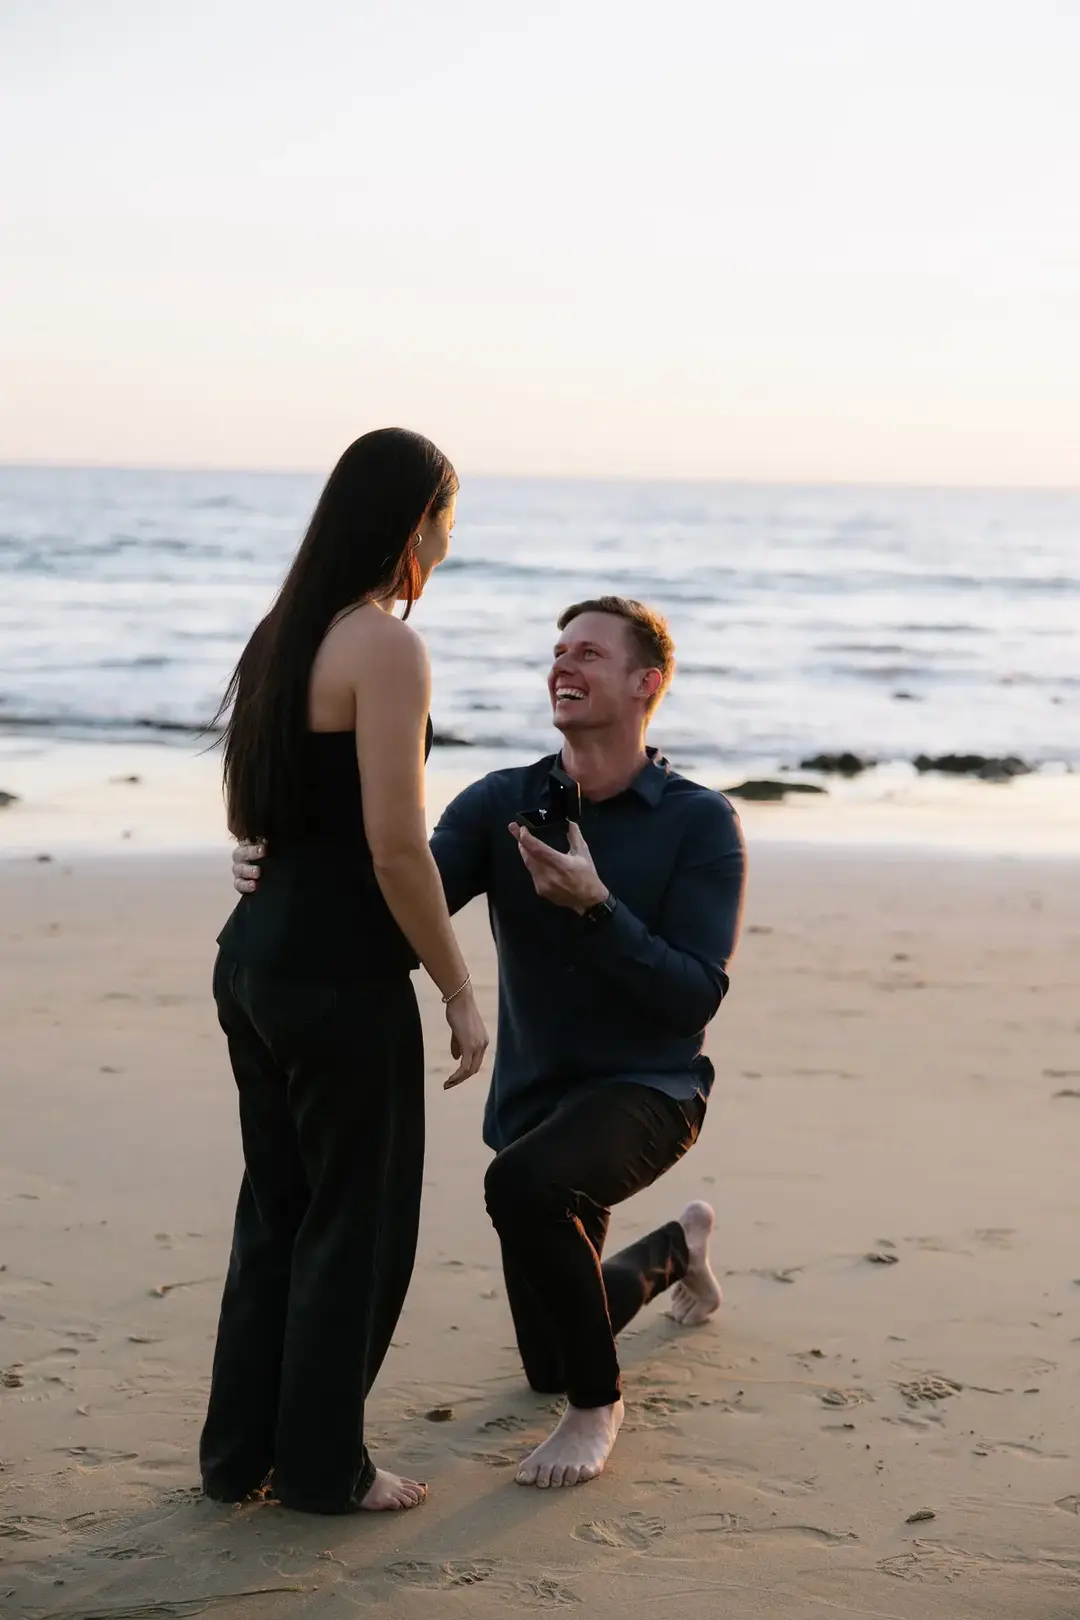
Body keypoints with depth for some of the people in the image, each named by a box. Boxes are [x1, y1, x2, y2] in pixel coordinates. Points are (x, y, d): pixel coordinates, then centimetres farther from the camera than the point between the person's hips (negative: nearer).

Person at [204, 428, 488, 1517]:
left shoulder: (286, 634, 11)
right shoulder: (386, 647, -16)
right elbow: (395, 849, -19)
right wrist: (460, 994, -12)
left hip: (255, 960, 9)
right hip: (342, 977, -8)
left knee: (277, 1209, 18)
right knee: (357, 1221, 7)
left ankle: (240, 1450, 28)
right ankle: (323, 1468, 18)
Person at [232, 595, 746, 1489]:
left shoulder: (700, 822, -13)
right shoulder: (501, 804, -4)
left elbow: (697, 995, -19)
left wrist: (594, 907, -32)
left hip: (646, 1089, -5)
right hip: (533, 1100, 5)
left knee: (524, 1184, -38)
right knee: (549, 1364, 18)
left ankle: (597, 1405, -14)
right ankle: (680, 1246, 50)